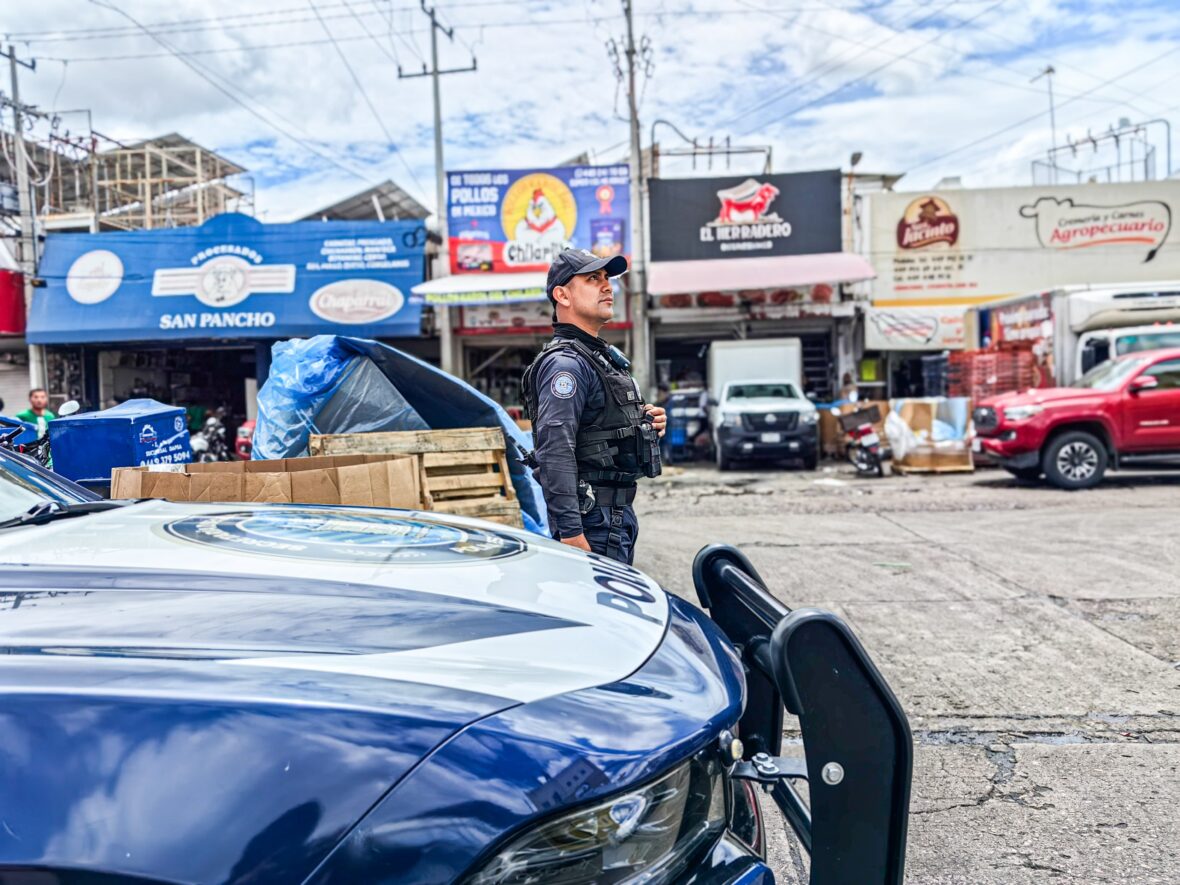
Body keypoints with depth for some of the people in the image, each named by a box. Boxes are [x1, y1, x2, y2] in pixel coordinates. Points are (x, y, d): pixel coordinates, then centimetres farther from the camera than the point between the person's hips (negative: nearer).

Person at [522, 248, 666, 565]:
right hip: (592, 519, -10)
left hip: (618, 513, 10)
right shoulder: (565, 363, -15)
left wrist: (646, 422, 8)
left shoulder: (604, 356, 18)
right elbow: (555, 452, -24)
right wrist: (570, 532, -28)